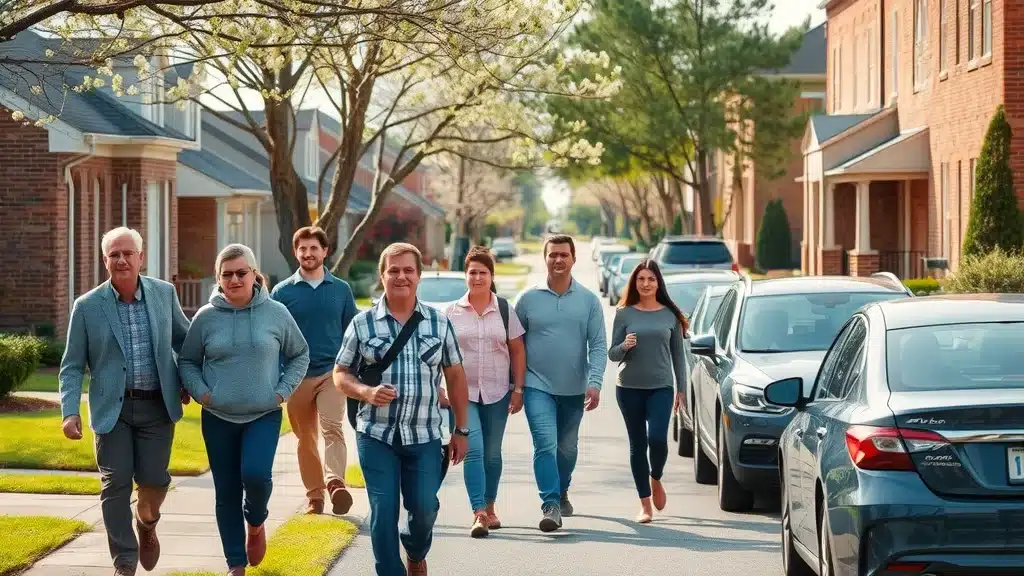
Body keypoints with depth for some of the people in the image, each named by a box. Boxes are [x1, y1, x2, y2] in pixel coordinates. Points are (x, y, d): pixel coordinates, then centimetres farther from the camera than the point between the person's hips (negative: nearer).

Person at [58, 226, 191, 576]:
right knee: (115, 484, -4)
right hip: (112, 407, -1)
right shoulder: (87, 306, -4)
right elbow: (72, 366, -2)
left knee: (153, 480, -3)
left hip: (157, 405, 1)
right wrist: (70, 411, -13)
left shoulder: (164, 293, 1)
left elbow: (183, 338, 18)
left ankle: (146, 523, 32)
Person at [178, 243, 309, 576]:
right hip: (218, 419, 2)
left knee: (256, 474, -22)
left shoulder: (276, 313, -2)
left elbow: (300, 355, 10)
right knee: (226, 493, 4)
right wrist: (201, 392, -5)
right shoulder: (206, 317, -1)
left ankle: (256, 523, 12)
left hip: (264, 415, -1)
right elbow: (187, 361, 11)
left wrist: (283, 391, -1)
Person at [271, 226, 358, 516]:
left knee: (332, 426, -21)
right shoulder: (283, 291, 3)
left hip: (332, 371, -1)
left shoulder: (341, 290, 6)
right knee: (306, 438, 8)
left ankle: (335, 482, -36)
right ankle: (315, 494, 16)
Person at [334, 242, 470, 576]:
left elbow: (455, 376, 10)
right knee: (383, 512, -4)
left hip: (425, 436, 1)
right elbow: (341, 374, 6)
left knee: (425, 508, 0)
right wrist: (366, 392, -15)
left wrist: (461, 430, 8)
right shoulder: (363, 324, 1)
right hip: (376, 435, -1)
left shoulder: (439, 323, 5)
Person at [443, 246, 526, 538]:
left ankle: (490, 508, 25)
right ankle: (479, 513, -19)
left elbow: (518, 351, 6)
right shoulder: (452, 312, 2)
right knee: (473, 450, -14)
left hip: (497, 392, 2)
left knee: (492, 453, 10)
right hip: (464, 392, -1)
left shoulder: (504, 309, 3)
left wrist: (518, 389, 1)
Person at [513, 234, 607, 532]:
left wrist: (595, 382, -15)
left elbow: (598, 345, -2)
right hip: (538, 386, -2)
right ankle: (550, 505, -20)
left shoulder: (589, 300, 1)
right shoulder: (528, 299, -1)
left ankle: (561, 493, 39)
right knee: (545, 445, -16)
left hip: (573, 389, 2)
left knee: (567, 448, 16)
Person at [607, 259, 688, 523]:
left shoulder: (670, 315, 5)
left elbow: (677, 354, 11)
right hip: (629, 387, 1)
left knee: (657, 439, -17)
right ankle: (645, 504, 11)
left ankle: (655, 479, 15)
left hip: (661, 387, -1)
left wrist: (681, 388, 8)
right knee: (637, 445, 3)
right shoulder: (624, 314, 3)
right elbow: (612, 354, 4)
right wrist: (624, 346, -17)